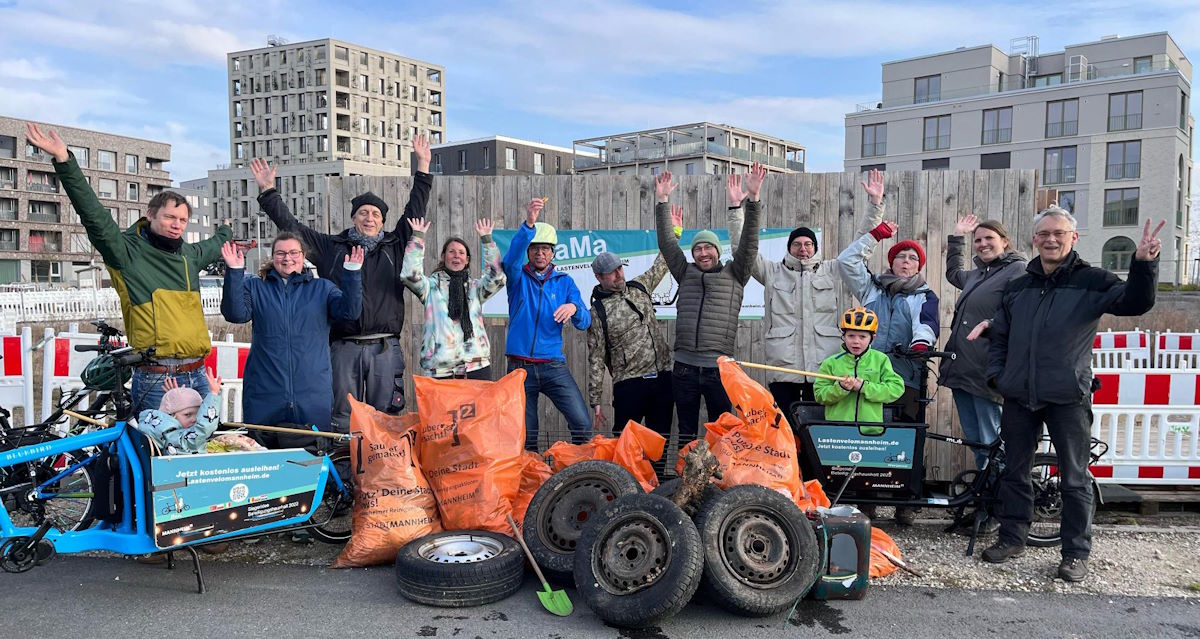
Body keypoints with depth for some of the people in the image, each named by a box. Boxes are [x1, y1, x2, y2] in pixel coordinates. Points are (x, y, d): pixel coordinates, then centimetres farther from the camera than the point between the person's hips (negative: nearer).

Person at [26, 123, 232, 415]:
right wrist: (64, 161, -23)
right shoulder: (127, 252, -3)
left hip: (197, 376, 6)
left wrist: (226, 230, 58)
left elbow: (214, 247, 38)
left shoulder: (189, 254, 15)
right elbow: (94, 215, -15)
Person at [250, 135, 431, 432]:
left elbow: (415, 210, 12)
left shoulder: (394, 246, 12)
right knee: (342, 417, 4)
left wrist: (423, 167, 10)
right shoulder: (331, 247, 12)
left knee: (385, 417, 4)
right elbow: (290, 225, 14)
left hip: (385, 348, 0)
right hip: (344, 348, 0)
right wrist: (268, 190, 13)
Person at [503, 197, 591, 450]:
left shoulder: (564, 282, 9)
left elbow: (584, 323, 1)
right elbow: (511, 256, -19)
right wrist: (529, 224, -36)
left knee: (582, 423, -14)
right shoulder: (518, 276, 5)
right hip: (520, 366, 0)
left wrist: (574, 308, -23)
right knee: (524, 434, 5)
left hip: (553, 365, 1)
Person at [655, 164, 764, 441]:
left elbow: (749, 242, -2)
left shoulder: (734, 274, 8)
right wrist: (662, 201, 4)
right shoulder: (685, 273, 14)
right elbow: (667, 242, 10)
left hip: (719, 367, -2)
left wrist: (753, 198, -12)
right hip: (684, 366, 2)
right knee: (686, 431, 11)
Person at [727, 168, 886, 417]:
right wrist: (735, 208, -3)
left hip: (824, 369, 1)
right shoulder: (773, 273, 12)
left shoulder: (834, 271, 14)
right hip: (782, 368, 0)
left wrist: (875, 204, 3)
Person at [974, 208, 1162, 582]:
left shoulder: (1091, 281, 0)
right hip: (1019, 397, 4)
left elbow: (1134, 302, -16)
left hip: (1067, 397, -4)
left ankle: (1076, 553, 15)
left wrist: (1144, 264, -31)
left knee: (1074, 478, 3)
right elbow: (1000, 336, 20)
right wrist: (996, 374, 9)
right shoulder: (1017, 288, 13)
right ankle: (1012, 539, 26)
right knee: (1014, 472, 12)